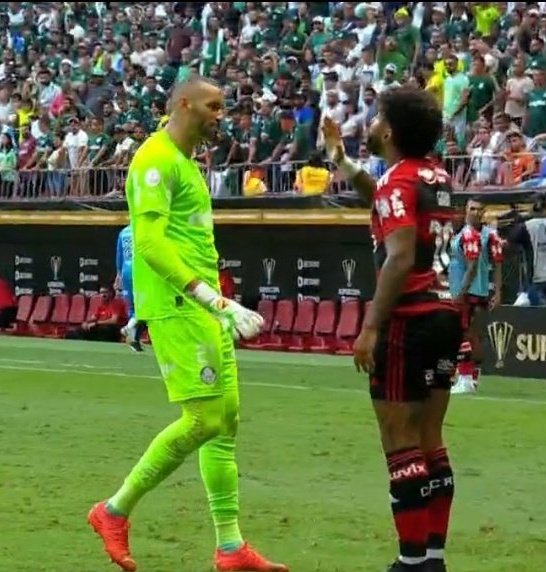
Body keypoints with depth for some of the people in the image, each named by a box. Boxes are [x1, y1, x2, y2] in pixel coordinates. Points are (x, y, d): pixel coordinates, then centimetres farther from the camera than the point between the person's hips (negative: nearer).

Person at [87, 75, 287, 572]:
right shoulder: (156, 160, -11)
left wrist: (221, 304, 19)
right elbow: (150, 241, -20)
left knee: (227, 419, 7)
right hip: (176, 307, -10)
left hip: (202, 307, 10)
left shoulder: (186, 162, 19)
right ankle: (115, 511, 1)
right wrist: (213, 298, -24)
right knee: (205, 419, -12)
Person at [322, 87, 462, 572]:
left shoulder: (398, 181, -12)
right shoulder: (437, 178, 14)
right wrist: (340, 158, 31)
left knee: (401, 443, -4)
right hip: (445, 316, 9)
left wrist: (371, 327, -21)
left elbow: (400, 259, -22)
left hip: (410, 321, -9)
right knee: (429, 441, 12)